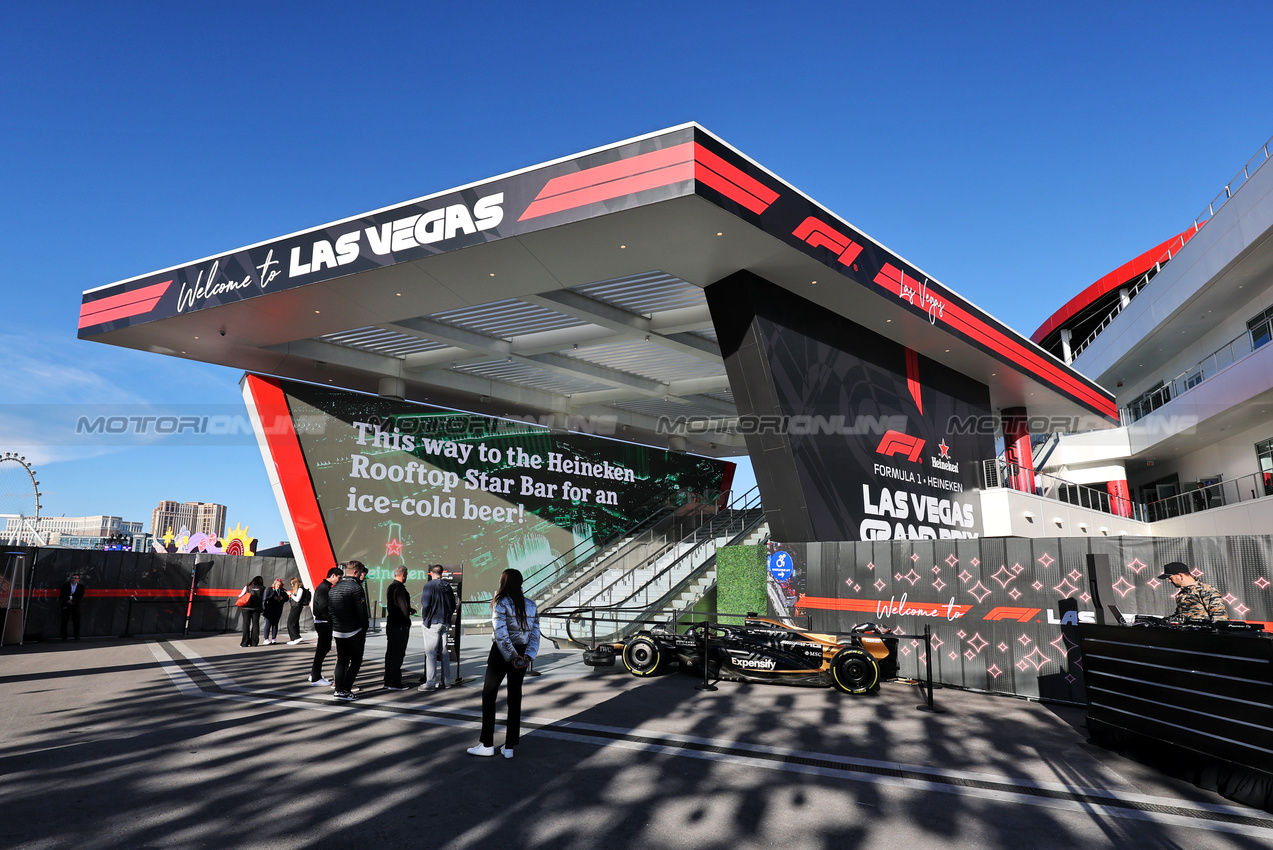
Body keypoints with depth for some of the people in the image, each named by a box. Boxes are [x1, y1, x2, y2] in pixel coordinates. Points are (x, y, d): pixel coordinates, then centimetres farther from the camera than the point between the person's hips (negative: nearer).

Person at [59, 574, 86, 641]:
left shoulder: (81, 587, 10)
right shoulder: (65, 586, 12)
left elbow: (80, 596, 0)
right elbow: (62, 595, 3)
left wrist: (72, 601, -13)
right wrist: (67, 601, -12)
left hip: (76, 605, -1)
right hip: (66, 605, 1)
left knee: (76, 621, -3)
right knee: (64, 621, -1)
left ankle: (77, 636, 1)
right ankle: (64, 636, 3)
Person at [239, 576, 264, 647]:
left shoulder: (247, 586, 4)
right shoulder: (263, 588, 7)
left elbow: (241, 596, 3)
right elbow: (263, 599, 6)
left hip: (247, 607, -1)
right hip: (257, 608, 1)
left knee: (246, 624, 3)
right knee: (255, 624, 7)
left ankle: (245, 643, 1)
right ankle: (254, 642, 5)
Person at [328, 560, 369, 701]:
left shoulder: (333, 589, 10)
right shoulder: (356, 588, -15)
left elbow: (329, 610, 12)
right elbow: (362, 612, -16)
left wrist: (336, 625, 15)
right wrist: (365, 626, -2)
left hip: (337, 631, 7)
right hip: (354, 632, -7)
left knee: (341, 661, 15)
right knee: (356, 661, 2)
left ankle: (339, 689, 17)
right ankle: (345, 691, -4)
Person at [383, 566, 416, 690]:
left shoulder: (390, 587, 13)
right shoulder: (399, 587, -17)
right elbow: (403, 606, -18)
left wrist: (409, 609, 26)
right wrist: (407, 621, -5)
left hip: (390, 624, 10)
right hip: (400, 626, -10)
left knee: (390, 653, 14)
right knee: (398, 654, -5)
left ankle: (388, 681, 21)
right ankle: (395, 683, -2)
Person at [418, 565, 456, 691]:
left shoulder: (429, 585, -11)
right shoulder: (447, 586, 8)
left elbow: (425, 604, -16)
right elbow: (453, 605, 12)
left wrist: (424, 618, -2)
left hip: (432, 623, -6)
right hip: (445, 622, 6)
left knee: (431, 653, -4)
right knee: (444, 652, 12)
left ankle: (430, 683, -5)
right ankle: (445, 681, 17)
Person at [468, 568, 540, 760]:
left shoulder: (500, 604, -11)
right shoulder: (531, 605, 6)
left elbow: (501, 635, -20)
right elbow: (535, 634, -1)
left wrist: (512, 657, -16)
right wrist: (528, 656, -9)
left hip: (501, 654, -5)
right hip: (522, 654, 5)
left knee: (488, 695, 8)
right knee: (515, 697, 11)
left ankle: (487, 744, 11)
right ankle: (509, 746, 13)